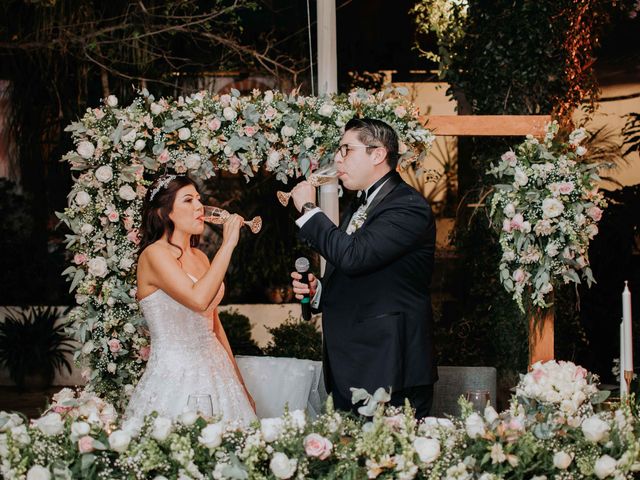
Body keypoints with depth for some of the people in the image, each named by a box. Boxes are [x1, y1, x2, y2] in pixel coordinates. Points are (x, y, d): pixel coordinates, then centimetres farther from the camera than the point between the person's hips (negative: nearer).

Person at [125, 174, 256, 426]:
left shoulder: (199, 257, 13)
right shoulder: (154, 254, -10)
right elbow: (198, 299, -26)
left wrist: (239, 382, 18)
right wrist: (227, 245, -19)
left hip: (214, 369, 7)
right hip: (176, 376, -7)